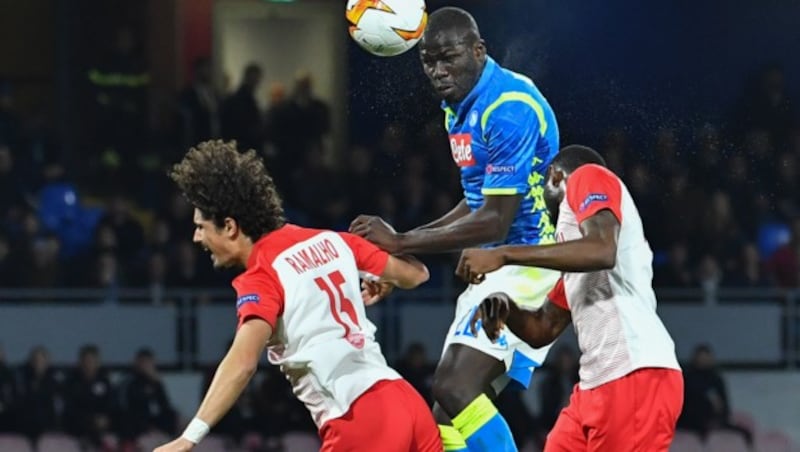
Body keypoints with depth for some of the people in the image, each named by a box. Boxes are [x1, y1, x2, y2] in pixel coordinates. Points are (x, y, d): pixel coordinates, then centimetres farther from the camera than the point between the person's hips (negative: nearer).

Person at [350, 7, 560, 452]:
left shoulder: (510, 108, -19)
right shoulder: (458, 108, 12)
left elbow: (496, 221, -22)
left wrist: (401, 243, -19)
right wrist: (402, 249, 14)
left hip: (529, 261, -10)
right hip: (494, 264, 10)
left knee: (455, 387, -24)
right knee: (449, 415, 6)